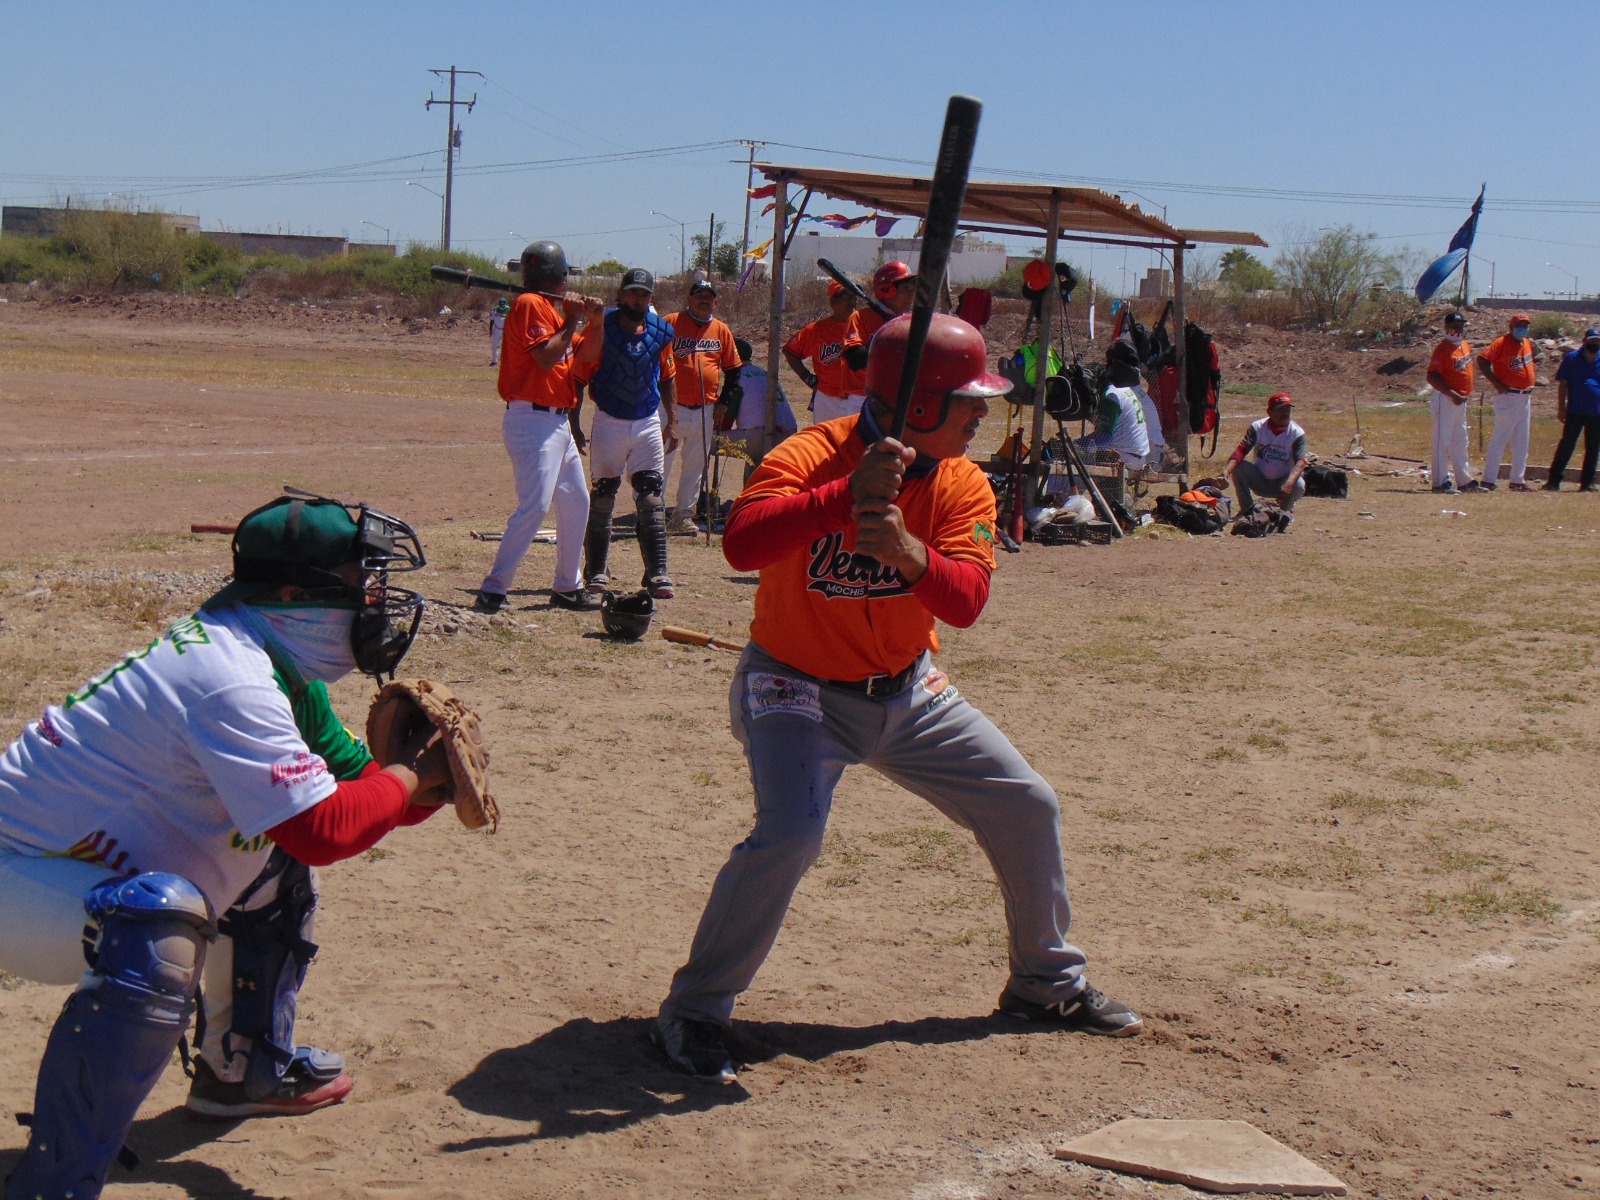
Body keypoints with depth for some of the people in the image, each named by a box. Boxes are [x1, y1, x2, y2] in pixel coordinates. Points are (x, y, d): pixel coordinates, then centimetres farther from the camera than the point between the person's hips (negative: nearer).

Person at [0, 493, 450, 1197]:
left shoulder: (269, 660, 5)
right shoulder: (234, 682, -26)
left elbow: (348, 774, 12)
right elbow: (324, 830, -31)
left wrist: (421, 777, -7)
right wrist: (414, 774, -16)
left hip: (85, 851, 11)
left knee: (276, 862, 19)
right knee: (161, 929, -37)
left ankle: (244, 1068, 34)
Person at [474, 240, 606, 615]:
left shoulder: (553, 307, 18)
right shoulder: (531, 304, -10)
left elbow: (587, 355, 22)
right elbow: (546, 357, -21)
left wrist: (594, 320, 7)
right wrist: (573, 320, -12)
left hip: (559, 422, 10)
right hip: (534, 419, -10)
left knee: (576, 503, 16)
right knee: (535, 506, -19)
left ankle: (567, 587, 26)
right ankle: (492, 591, -20)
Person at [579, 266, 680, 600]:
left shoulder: (660, 332, 1)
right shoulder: (603, 326, -11)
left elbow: (667, 378, 10)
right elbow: (581, 372, -18)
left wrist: (672, 421, 8)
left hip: (649, 423, 3)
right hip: (609, 422, -3)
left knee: (651, 498, 0)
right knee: (602, 497, 5)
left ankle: (657, 574, 1)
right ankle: (596, 572, 14)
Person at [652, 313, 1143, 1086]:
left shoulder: (962, 485, -8)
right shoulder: (810, 458, -23)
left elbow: (964, 602, -21)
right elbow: (741, 543, -41)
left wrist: (909, 552, -40)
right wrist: (847, 497, -48)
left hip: (908, 692, 6)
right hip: (798, 689, -6)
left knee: (1027, 807, 8)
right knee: (790, 831, -29)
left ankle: (1047, 984, 30)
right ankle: (692, 1015, -12)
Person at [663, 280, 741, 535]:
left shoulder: (722, 330, 9)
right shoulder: (670, 323, -2)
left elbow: (733, 370, 14)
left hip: (705, 410, 4)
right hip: (672, 407, -4)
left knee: (695, 466, 11)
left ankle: (684, 515, 21)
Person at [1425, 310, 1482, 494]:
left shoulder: (1466, 345, 10)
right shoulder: (1443, 349, -16)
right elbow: (1432, 377, -23)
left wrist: (1467, 392, 15)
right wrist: (1452, 394, -28)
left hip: (1462, 400, 9)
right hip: (1445, 399, -9)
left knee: (1460, 442, 16)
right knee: (1442, 441, -5)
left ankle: (1465, 481, 24)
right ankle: (1441, 482, -3)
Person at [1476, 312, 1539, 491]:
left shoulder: (1527, 343, 12)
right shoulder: (1502, 343, -12)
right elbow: (1482, 360, -18)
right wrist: (1496, 383, -22)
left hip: (1525, 397, 8)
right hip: (1508, 396, -8)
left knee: (1521, 442, 12)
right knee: (1500, 438, -8)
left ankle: (1518, 481, 20)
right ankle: (1489, 480, -5)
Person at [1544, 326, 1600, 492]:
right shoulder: (1571, 358, 4)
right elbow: (1562, 384, 4)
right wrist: (1561, 408, -4)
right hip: (1575, 411, -2)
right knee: (1566, 445, -6)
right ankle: (1554, 480, -4)